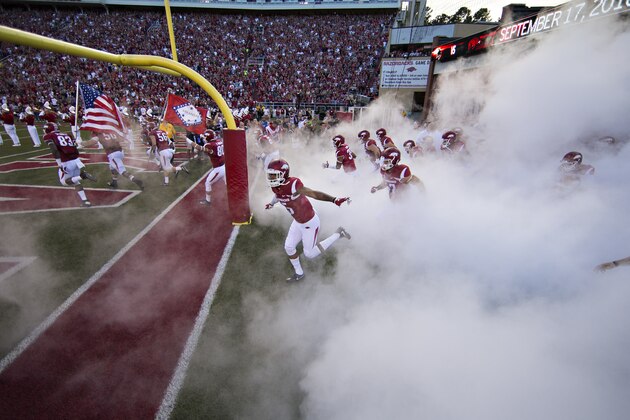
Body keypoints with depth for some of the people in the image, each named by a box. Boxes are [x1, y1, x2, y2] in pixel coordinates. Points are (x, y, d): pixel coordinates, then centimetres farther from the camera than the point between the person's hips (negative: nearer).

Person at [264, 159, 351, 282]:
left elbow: (314, 194, -36)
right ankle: (299, 273, 39)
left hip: (310, 222, -8)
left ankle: (338, 234, 17)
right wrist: (272, 203, 37)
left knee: (309, 254, 8)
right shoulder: (275, 186, -8)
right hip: (298, 222, 8)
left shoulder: (292, 185, -34)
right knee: (289, 247, 14)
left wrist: (335, 199, -48)